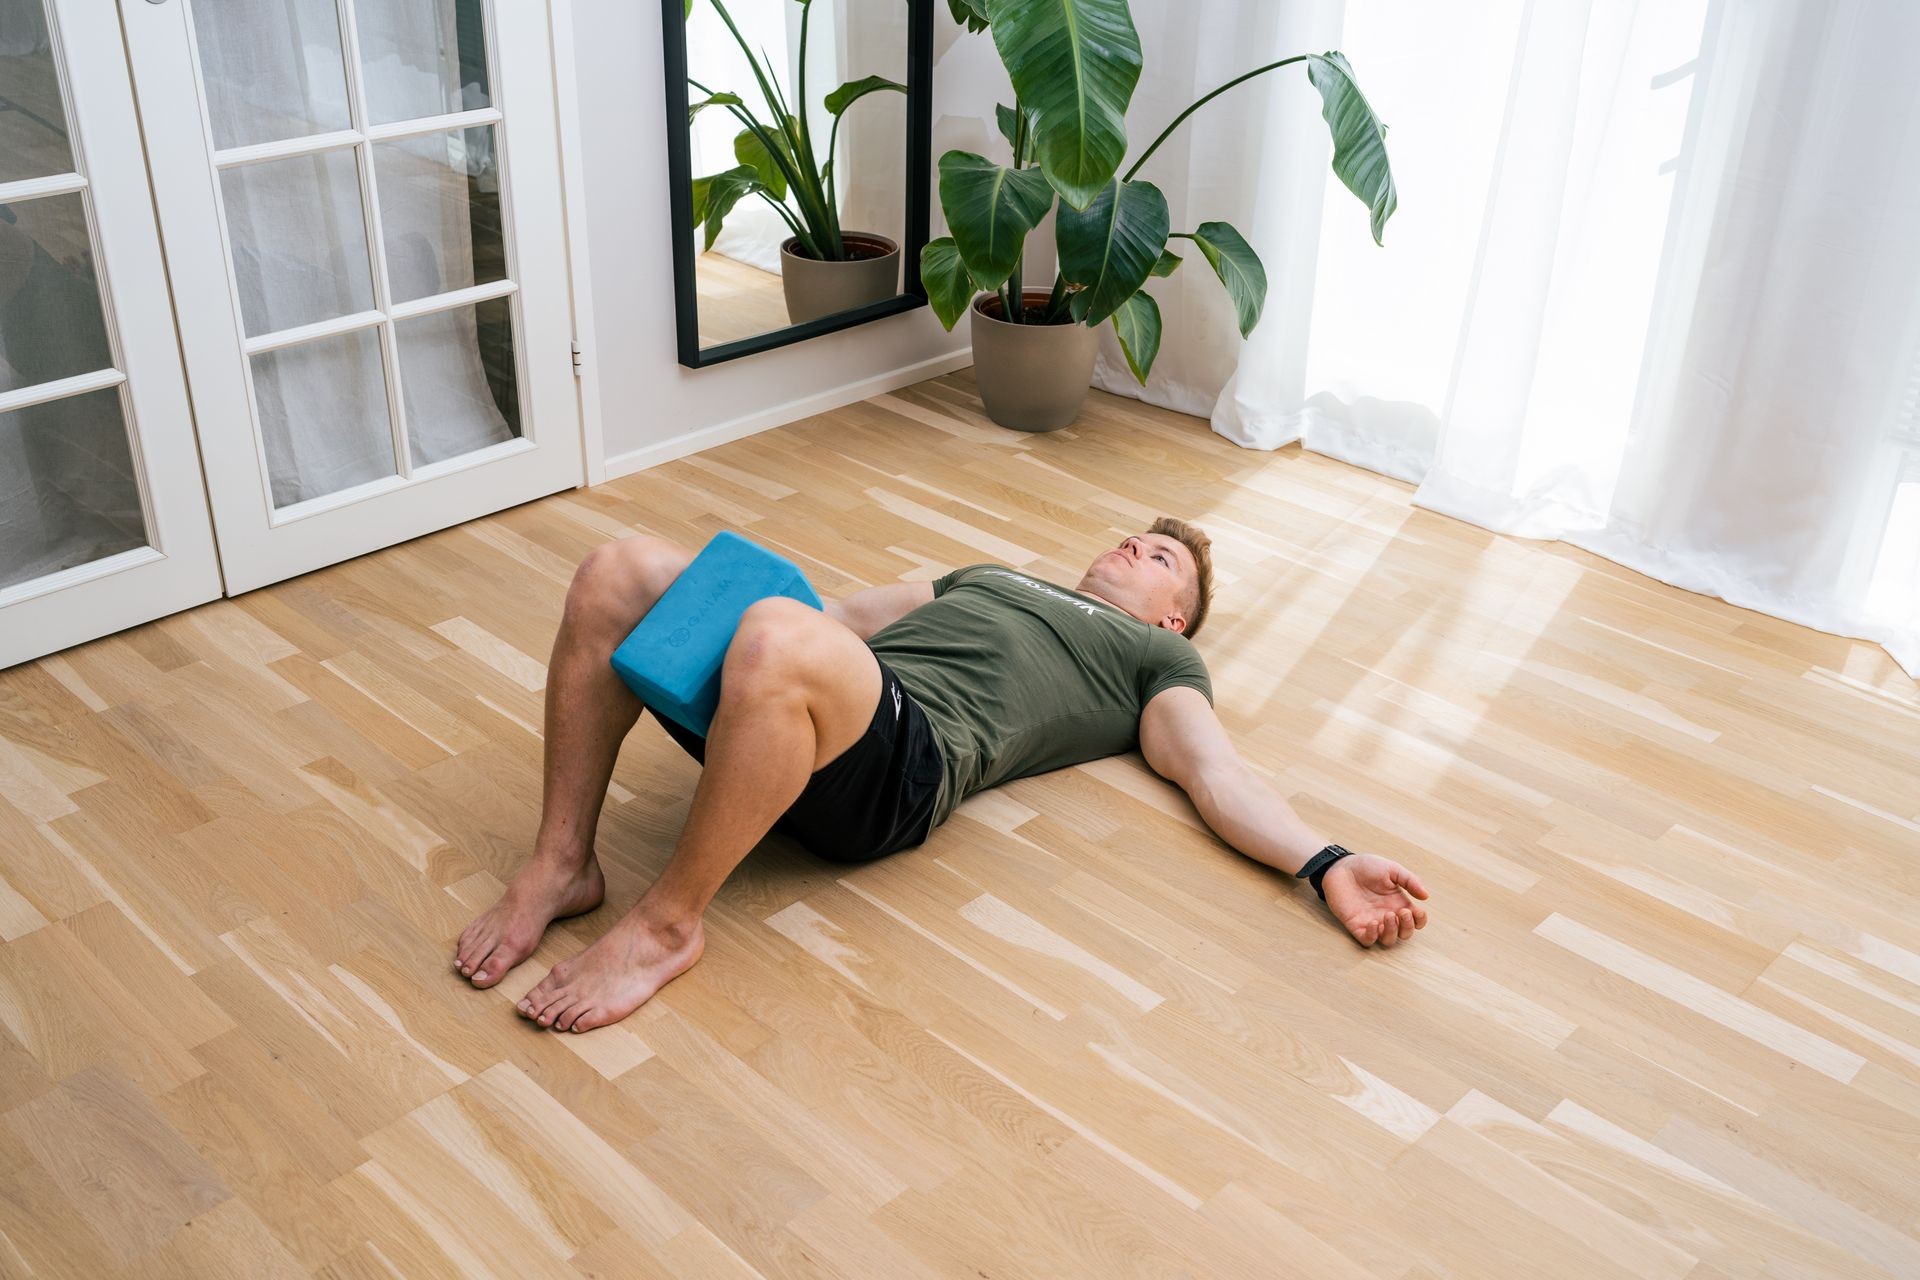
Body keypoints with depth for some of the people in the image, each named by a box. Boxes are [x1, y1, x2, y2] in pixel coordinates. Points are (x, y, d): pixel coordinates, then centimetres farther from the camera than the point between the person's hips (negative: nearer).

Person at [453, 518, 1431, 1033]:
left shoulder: (1158, 656, 25)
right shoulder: (991, 577, 42)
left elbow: (1218, 776, 10)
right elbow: (854, 612, 40)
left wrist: (1329, 865, -8)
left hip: (905, 760, -6)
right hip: (801, 711, 6)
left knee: (779, 641, -39)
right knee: (617, 573, -16)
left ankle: (666, 926, -21)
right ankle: (562, 865, -10)